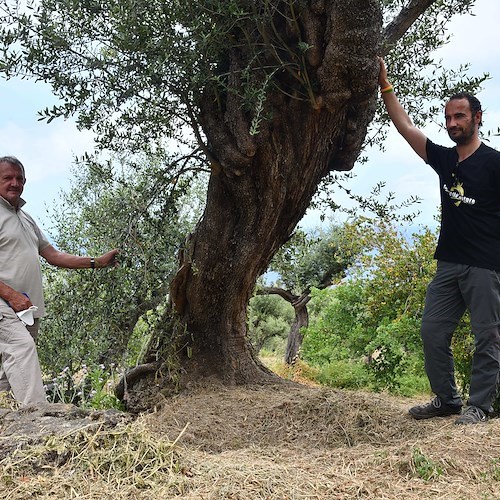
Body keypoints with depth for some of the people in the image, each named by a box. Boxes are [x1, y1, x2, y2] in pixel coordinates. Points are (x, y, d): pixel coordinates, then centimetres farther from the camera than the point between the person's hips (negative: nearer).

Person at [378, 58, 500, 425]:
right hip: (449, 264, 7)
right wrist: (385, 85, 5)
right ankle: (447, 399, 19)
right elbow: (405, 126, 9)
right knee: (433, 332, 6)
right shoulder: (444, 159, 11)